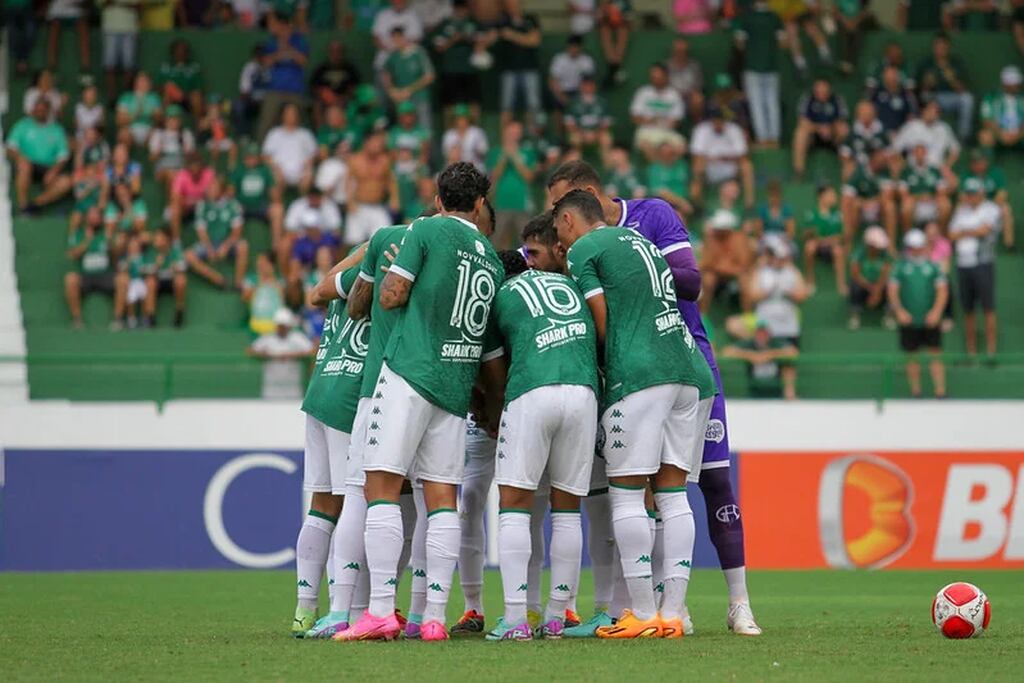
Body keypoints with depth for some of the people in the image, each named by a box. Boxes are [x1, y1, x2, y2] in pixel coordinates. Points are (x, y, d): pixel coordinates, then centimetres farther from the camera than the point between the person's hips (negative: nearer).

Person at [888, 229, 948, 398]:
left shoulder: (933, 266, 6)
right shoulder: (900, 267, 6)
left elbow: (942, 289, 0)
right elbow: (892, 290, 0)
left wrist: (936, 311, -15)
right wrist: (899, 311, -16)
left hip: (930, 320, 0)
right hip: (909, 320, 0)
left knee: (935, 356, -4)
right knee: (912, 358, 6)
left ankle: (940, 392, -4)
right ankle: (915, 392, 15)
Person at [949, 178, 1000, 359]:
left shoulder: (991, 209, 1)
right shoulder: (961, 211, 16)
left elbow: (984, 230, -11)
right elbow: (952, 235, 6)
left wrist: (963, 232, 2)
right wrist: (972, 232, -6)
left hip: (983, 264, -5)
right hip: (963, 265, 5)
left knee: (988, 308, -8)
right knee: (968, 311, 5)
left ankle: (991, 350, -8)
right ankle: (971, 352, 8)